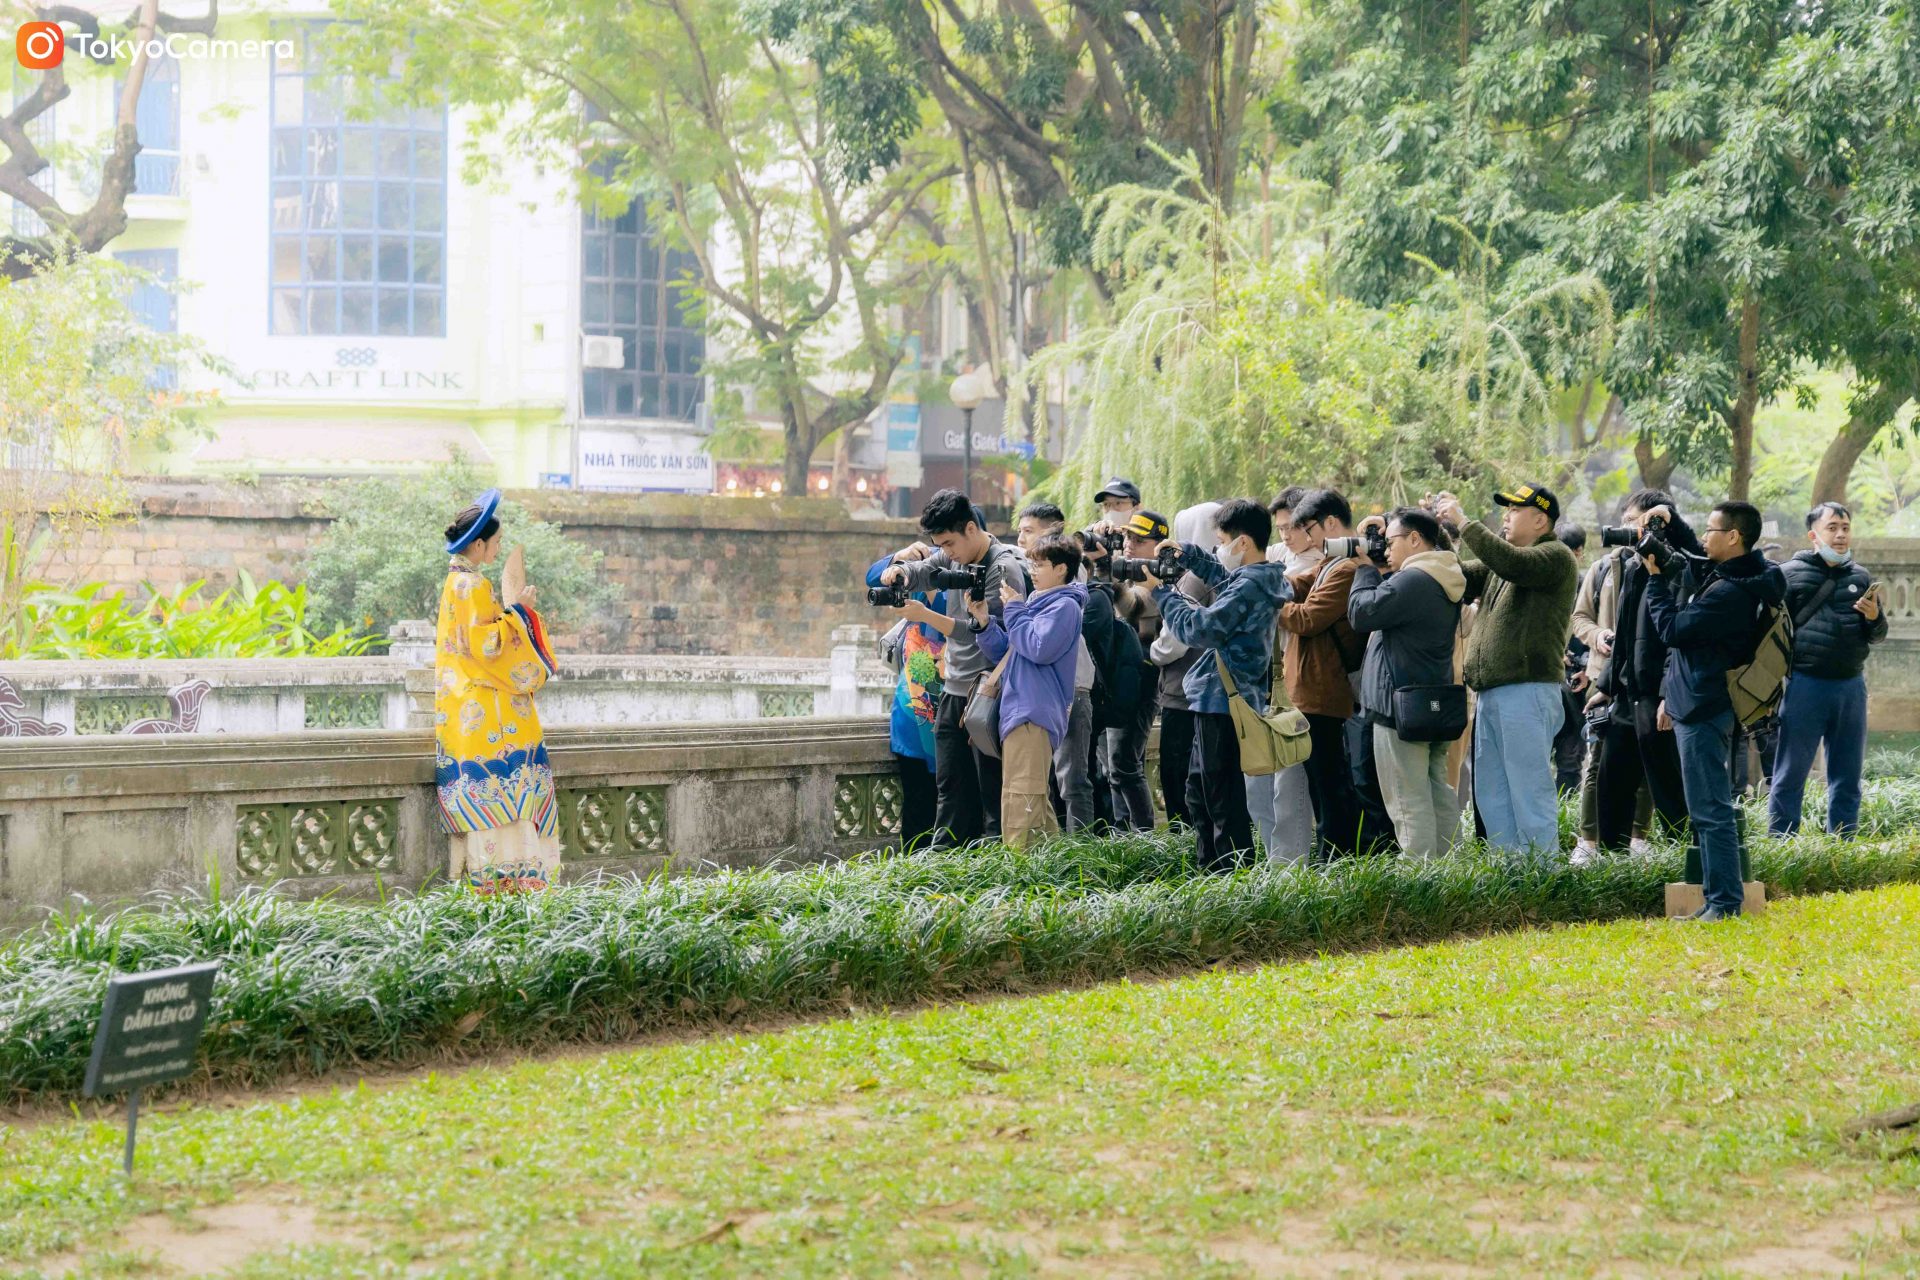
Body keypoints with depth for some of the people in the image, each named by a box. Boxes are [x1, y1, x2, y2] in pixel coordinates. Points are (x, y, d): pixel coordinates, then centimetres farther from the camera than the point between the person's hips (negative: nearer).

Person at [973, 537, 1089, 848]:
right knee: (1036, 799, 14)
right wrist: (983, 622, 7)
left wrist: (1013, 609, -10)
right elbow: (1005, 652, 23)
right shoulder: (1038, 603, 21)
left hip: (1034, 714, -10)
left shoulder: (1064, 606, -7)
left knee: (1020, 799, -15)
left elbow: (1039, 648, -21)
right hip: (1021, 710, 10)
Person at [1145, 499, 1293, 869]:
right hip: (1216, 701, 11)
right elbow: (1221, 574, 31)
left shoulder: (1249, 586, -20)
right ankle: (1210, 870, 26)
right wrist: (1187, 554, 15)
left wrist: (1161, 591, -10)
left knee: (1222, 798, -6)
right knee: (1199, 793, 19)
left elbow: (1200, 628, -21)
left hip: (1223, 701, -11)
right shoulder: (1257, 577, 11)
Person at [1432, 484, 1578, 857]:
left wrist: (1464, 522, -15)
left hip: (1528, 690, -9)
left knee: (1529, 791, -8)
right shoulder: (1499, 559, 22)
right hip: (1491, 693, 9)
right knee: (1491, 793, 11)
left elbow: (1512, 564, -22)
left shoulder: (1555, 557, -6)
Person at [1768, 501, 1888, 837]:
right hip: (1806, 684, -4)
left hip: (1851, 686, 4)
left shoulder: (1861, 577, 11)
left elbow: (1877, 636, 15)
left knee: (1848, 779, 10)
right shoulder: (1790, 573, -2)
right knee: (1789, 776, 1)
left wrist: (1875, 617, -7)